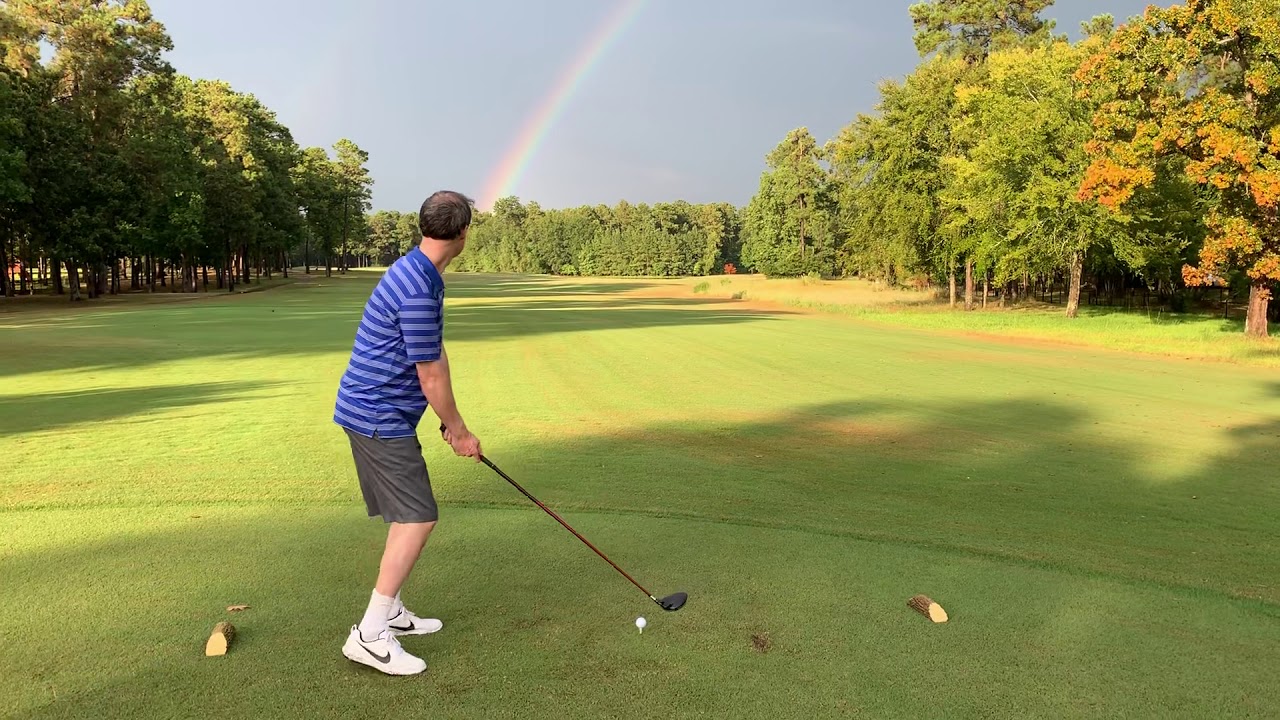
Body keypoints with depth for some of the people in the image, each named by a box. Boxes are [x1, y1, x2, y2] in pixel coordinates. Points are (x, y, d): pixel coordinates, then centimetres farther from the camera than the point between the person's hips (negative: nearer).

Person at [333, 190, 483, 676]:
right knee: (418, 519, -9)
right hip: (378, 417, -10)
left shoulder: (420, 273, 9)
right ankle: (370, 635, -5)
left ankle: (389, 610, 28)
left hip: (378, 413, 10)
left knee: (408, 516, 17)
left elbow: (437, 355, 13)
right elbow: (431, 378, -18)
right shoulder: (418, 291, -24)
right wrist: (459, 430, -3)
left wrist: (451, 423, 12)